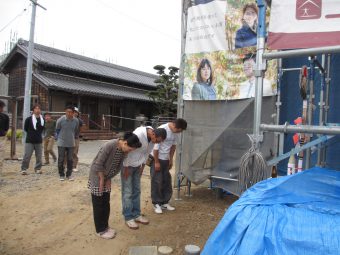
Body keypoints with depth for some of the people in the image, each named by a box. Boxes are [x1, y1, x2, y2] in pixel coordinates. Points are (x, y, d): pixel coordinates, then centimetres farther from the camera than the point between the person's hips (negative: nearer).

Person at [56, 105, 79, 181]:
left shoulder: (76, 121, -6)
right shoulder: (60, 120, -12)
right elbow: (57, 130, 4)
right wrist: (59, 138, 10)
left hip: (71, 143, 2)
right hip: (61, 143, -2)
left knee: (70, 160, 6)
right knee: (61, 160, 4)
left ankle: (69, 174, 19)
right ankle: (61, 175, 19)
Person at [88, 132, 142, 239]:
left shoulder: (124, 150, -9)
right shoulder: (109, 146, -31)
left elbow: (118, 166, 3)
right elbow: (98, 164, -25)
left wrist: (108, 179, 1)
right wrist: (102, 179, -17)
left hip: (106, 177, 7)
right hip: (97, 175, -6)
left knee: (106, 203, 13)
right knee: (98, 204, 3)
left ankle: (105, 226, 27)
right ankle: (100, 230, 15)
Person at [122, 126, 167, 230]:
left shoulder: (153, 137, -11)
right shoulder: (138, 134, -33)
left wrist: (143, 166, 8)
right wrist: (126, 168, -18)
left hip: (137, 165, 7)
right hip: (127, 164, -7)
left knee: (137, 191, 13)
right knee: (127, 192, 0)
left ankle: (136, 215, 24)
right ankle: (128, 218, 12)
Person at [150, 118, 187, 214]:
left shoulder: (175, 132, -4)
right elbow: (156, 147, -21)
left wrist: (171, 159, 10)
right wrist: (156, 162, -17)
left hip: (166, 159, 7)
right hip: (156, 159, -7)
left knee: (166, 181, 11)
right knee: (156, 181, 1)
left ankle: (165, 202, 23)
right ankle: (156, 203, 13)